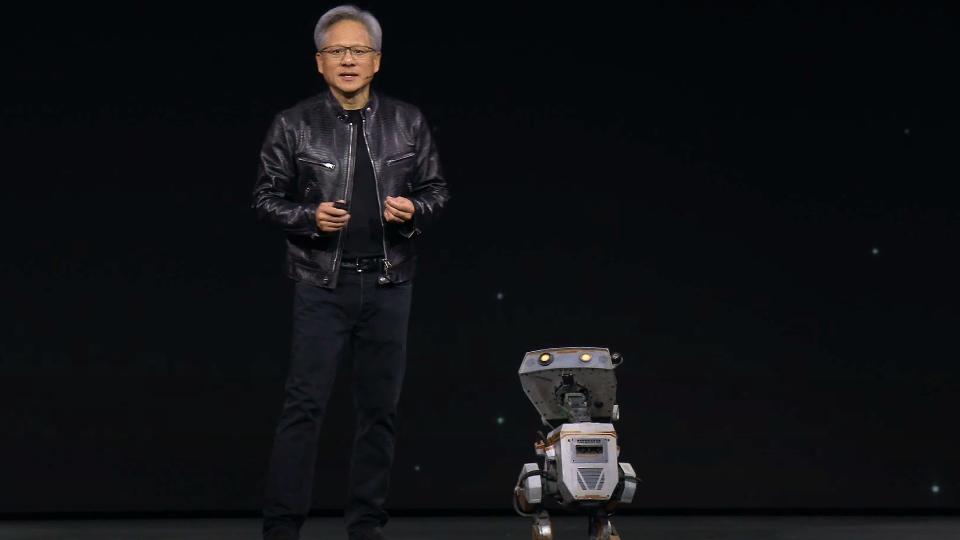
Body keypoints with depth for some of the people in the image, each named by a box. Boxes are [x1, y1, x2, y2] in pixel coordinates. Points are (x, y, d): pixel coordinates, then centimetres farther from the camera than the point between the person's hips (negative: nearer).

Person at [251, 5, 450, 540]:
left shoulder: (408, 122, 5)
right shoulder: (293, 125, -1)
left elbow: (437, 190, 9)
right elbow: (267, 198, 2)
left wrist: (415, 209, -12)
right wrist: (310, 216, -15)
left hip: (389, 286, 3)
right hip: (323, 285, -3)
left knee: (381, 407, 8)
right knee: (305, 405, -6)